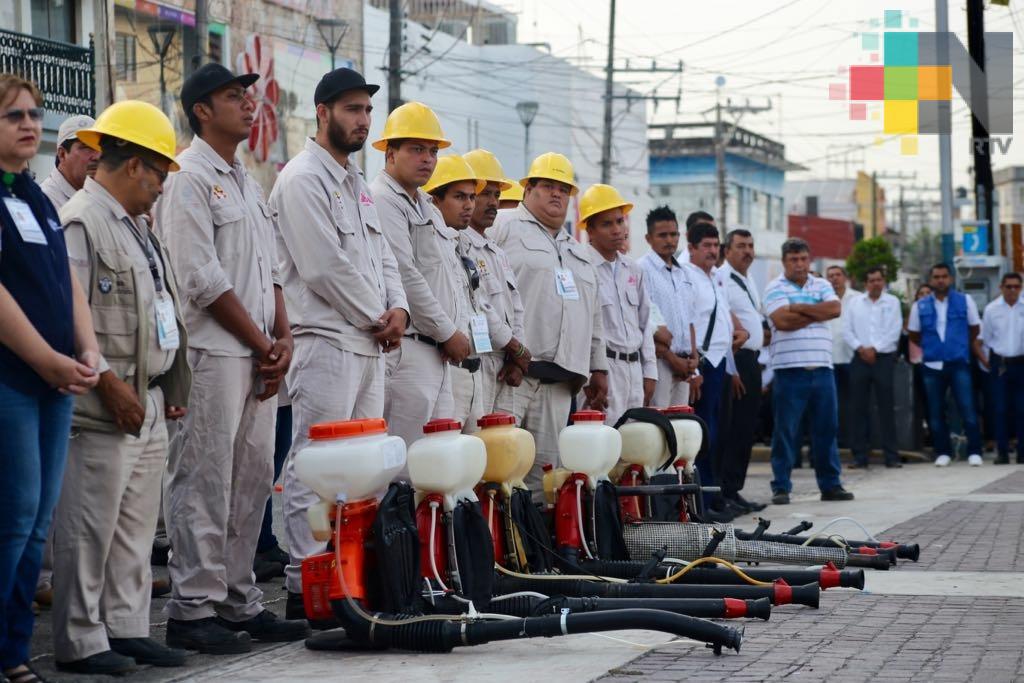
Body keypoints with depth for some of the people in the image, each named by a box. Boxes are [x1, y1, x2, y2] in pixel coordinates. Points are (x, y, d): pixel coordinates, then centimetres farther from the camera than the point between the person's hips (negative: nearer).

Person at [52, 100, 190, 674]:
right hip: (104, 409, -10)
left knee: (136, 527, 13)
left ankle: (128, 629, 20)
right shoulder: (81, 223, -12)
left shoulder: (137, 226, 19)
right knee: (90, 528, -4)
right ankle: (80, 641, 2)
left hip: (149, 405, 10)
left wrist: (170, 389, 18)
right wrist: (110, 385, -19)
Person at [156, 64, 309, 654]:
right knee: (204, 483, -6)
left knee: (253, 479, 10)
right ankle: (193, 609, -1)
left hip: (258, 356, 9)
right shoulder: (190, 178, -8)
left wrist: (283, 339, 5)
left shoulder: (248, 182, 20)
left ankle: (238, 600, 18)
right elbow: (203, 279, -14)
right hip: (213, 353, -9)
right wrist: (261, 344, -9)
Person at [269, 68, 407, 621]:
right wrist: (378, 318, -8)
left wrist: (397, 308, 1)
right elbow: (325, 266, -16)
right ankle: (305, 585, -8)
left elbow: (382, 255, 21)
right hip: (326, 342, -10)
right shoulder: (303, 179, -9)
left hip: (369, 346, 10)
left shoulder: (357, 183, 20)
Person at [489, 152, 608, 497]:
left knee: (543, 471, 2)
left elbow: (593, 317, 30)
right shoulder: (502, 227, 4)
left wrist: (598, 368, 23)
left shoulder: (576, 250, 28)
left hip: (560, 380, 7)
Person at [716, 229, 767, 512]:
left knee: (746, 429, 10)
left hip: (751, 359, 10)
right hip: (734, 360, -10)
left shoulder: (749, 282, 19)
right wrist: (730, 369, -20)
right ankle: (726, 490, -5)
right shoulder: (721, 279, -12)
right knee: (731, 430, -8)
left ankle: (733, 489, 14)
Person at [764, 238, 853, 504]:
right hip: (789, 370, -4)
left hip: (822, 368, 4)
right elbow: (782, 320, -14)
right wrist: (816, 313, -4)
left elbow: (834, 309, -4)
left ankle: (830, 484, 14)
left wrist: (799, 308, -7)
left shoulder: (822, 285, 15)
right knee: (785, 431, -2)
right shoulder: (775, 288, 2)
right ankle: (781, 487, 3)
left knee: (826, 428, 7)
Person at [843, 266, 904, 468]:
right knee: (858, 407, 0)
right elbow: (847, 331, 5)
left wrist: (874, 348, -11)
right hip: (860, 359, 2)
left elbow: (894, 331, -4)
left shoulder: (892, 302, 5)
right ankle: (859, 456, 4)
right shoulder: (854, 303, 10)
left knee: (886, 408, -2)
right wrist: (860, 348, -9)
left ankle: (891, 456, 0)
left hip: (884, 358, -2)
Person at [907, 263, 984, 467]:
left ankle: (974, 452, -1)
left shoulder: (965, 301, 2)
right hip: (932, 366, 2)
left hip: (958, 364, -2)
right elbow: (913, 335, 14)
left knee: (968, 410, -8)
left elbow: (975, 328, 12)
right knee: (935, 413, 5)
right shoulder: (920, 306, 3)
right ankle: (943, 452, 15)